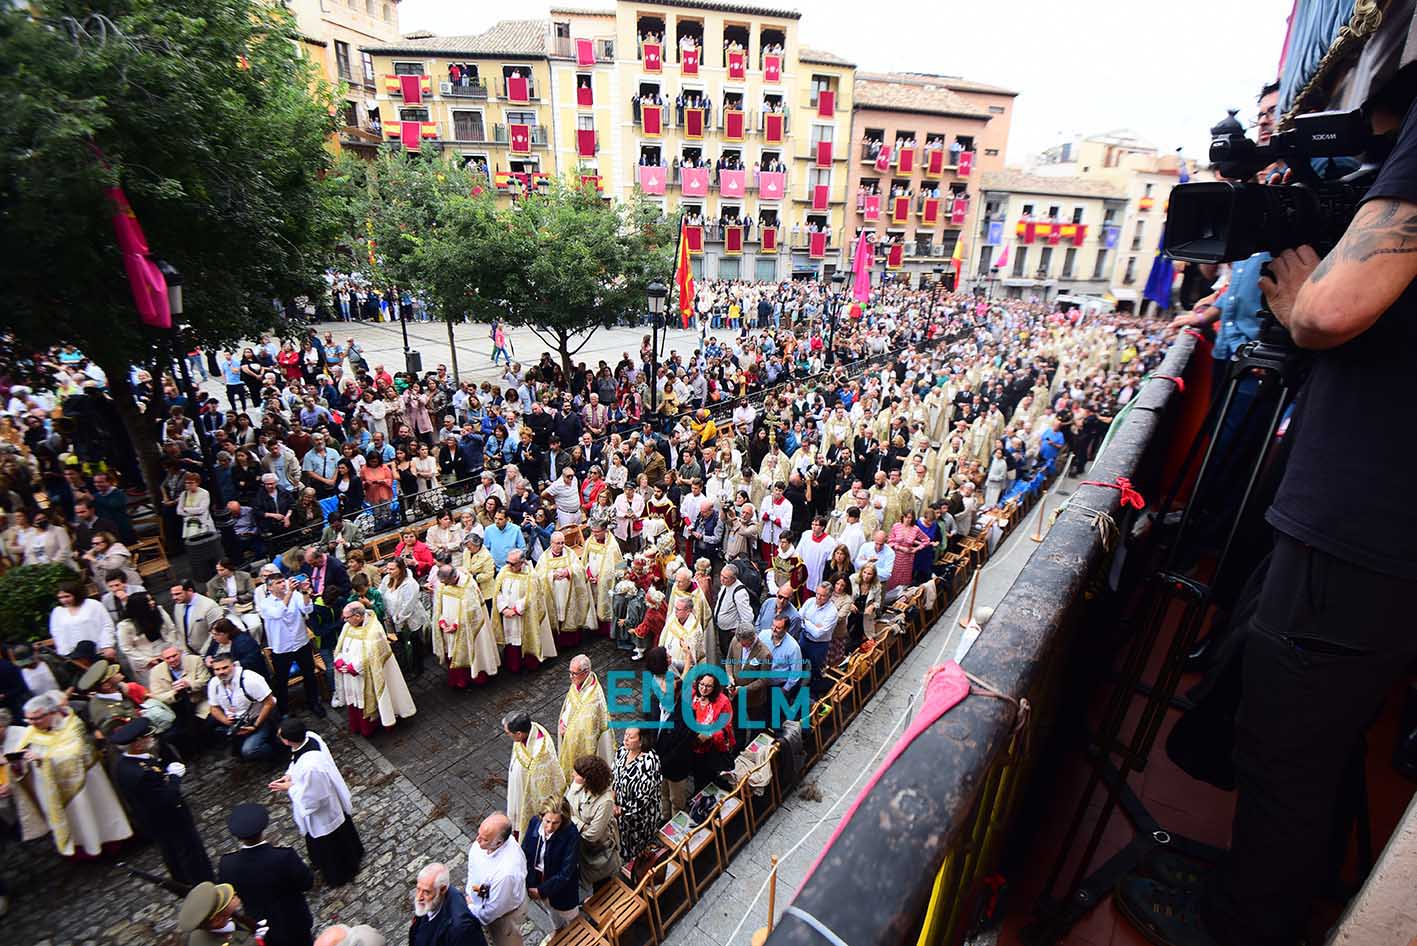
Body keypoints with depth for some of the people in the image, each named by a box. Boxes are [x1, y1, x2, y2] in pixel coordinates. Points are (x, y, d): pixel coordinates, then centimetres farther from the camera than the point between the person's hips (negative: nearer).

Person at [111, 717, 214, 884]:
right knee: (191, 854, 14)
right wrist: (174, 775, -23)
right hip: (170, 823, -9)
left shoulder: (122, 763, -13)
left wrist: (167, 771, -14)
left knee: (171, 852, 32)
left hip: (150, 820, 9)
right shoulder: (143, 773, -42)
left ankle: (182, 881, 54)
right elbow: (170, 798, -35)